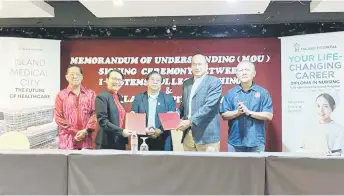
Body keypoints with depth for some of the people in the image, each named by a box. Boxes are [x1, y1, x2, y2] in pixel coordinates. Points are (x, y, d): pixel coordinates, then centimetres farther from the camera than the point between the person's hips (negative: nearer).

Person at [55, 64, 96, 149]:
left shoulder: (90, 94, 9)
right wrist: (75, 132, -9)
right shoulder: (61, 95, 5)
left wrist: (86, 131, -11)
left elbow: (94, 114, 3)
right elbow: (58, 117, 0)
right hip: (67, 140, -1)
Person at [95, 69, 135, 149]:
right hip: (107, 143, -7)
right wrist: (121, 131, -23)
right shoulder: (102, 97, -9)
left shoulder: (120, 98, 16)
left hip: (121, 142, 8)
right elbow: (102, 121, -17)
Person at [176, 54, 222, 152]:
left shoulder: (215, 82, -4)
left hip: (207, 134, -6)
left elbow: (209, 106, -15)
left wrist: (190, 121, -19)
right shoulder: (186, 83, 17)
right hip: (188, 134, 6)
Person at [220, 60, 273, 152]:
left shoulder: (263, 92, 2)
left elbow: (269, 116, -4)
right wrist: (238, 112, -16)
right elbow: (224, 115, 2)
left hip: (256, 142, -1)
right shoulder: (230, 93, 6)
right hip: (235, 141, 1)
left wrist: (249, 112, -14)